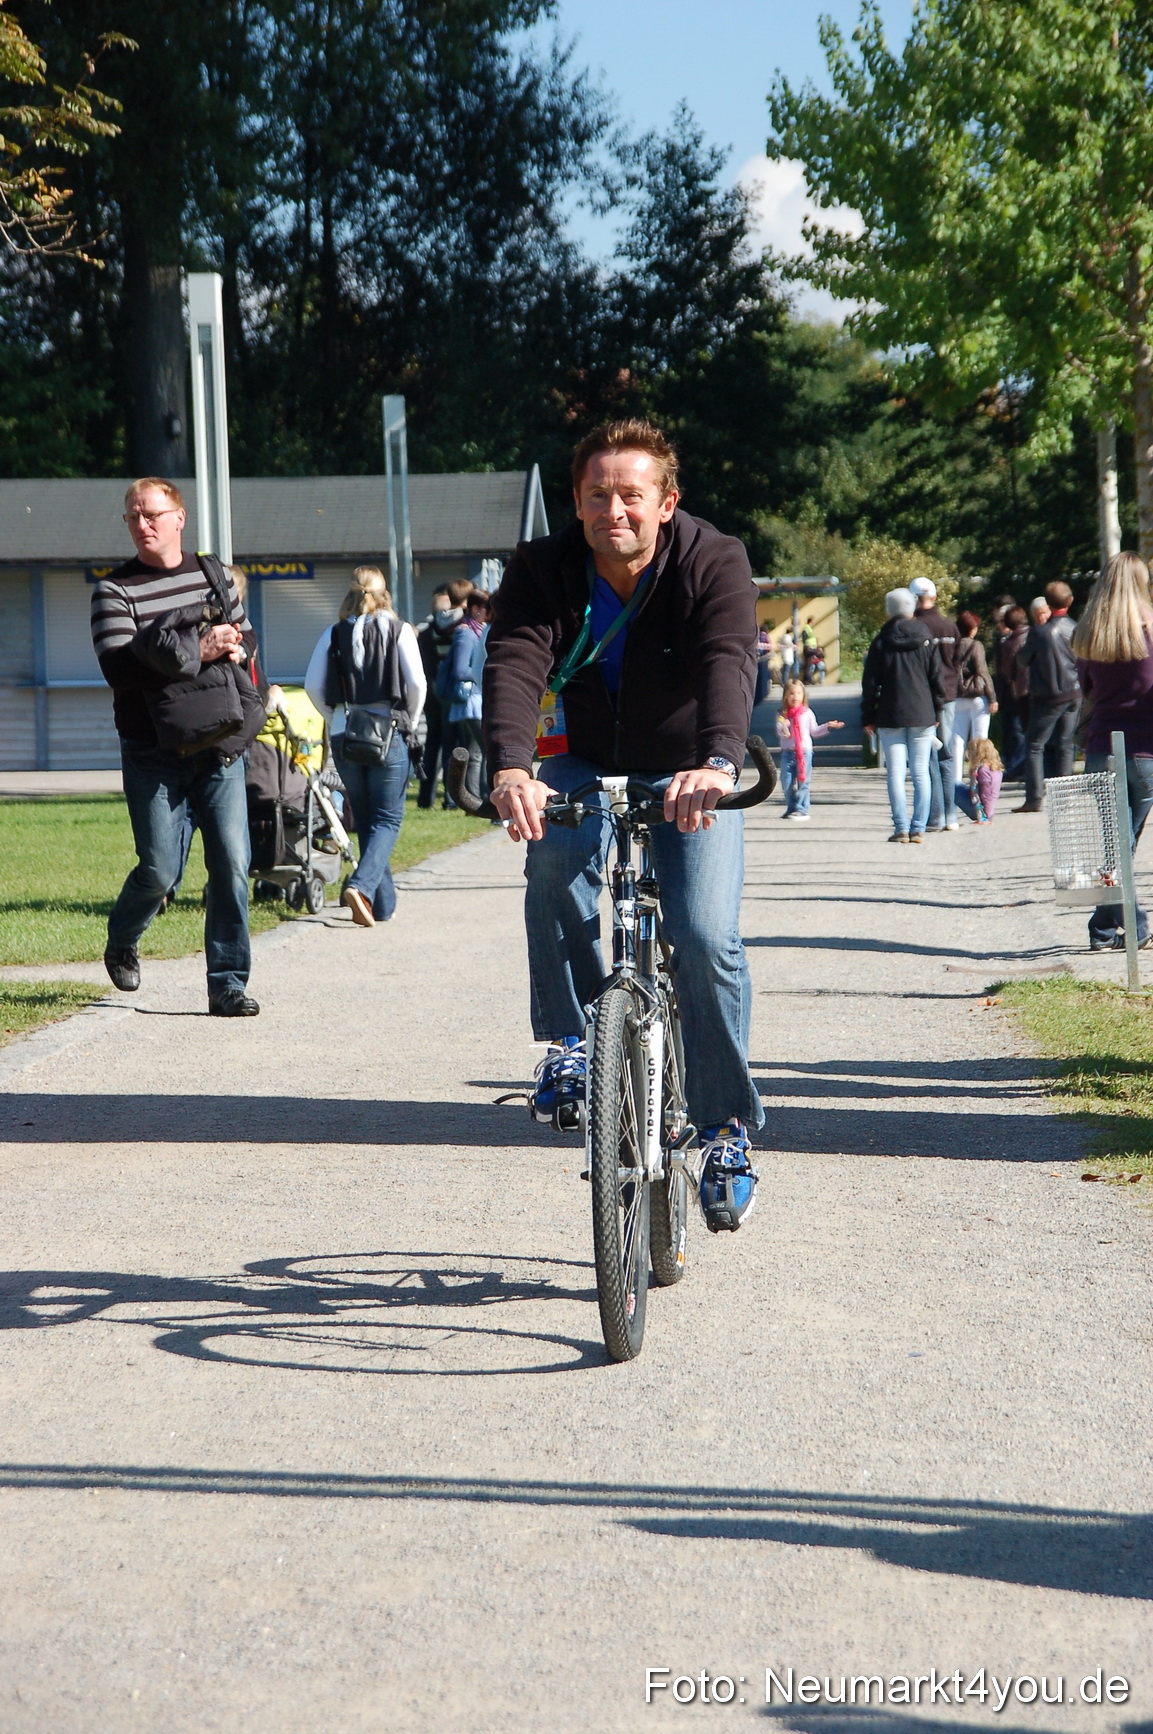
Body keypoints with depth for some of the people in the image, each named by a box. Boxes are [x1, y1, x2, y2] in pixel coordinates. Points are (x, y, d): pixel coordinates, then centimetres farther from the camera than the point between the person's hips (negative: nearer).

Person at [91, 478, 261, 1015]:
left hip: (219, 747, 3)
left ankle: (227, 983, 3)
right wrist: (196, 652, -21)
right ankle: (121, 943, 28)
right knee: (160, 870, -3)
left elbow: (247, 638, 19)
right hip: (154, 753, -3)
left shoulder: (214, 575, 11)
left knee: (232, 864, -5)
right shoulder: (114, 591, -3)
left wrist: (235, 649, -6)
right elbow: (118, 668, -15)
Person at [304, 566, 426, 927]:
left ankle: (384, 903, 15)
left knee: (366, 819, 13)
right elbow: (416, 683, -6)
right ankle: (361, 885, -21)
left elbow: (313, 686, 0)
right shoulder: (399, 631, -2)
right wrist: (409, 723, 7)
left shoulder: (333, 634, 3)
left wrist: (336, 718, 14)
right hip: (389, 734, -3)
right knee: (388, 819, 2)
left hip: (344, 736, 3)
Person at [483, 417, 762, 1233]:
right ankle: (570, 1040, -16)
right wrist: (511, 765, -52)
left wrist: (717, 763, -58)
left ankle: (728, 1127, -3)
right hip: (587, 766, 1)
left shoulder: (714, 563, -21)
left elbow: (729, 664, -38)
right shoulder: (543, 571, -15)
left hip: (693, 775, -1)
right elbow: (514, 664, -31)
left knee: (707, 937, -19)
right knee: (555, 856, -32)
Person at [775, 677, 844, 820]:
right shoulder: (782, 714, 5)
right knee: (787, 783, 1)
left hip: (804, 751, -1)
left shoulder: (807, 713, 5)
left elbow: (814, 732, 11)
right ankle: (792, 808, 15)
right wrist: (783, 730, -24)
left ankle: (802, 810, 3)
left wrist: (827, 726, 1)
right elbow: (780, 732, -2)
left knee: (803, 782, -3)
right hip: (787, 752, 1)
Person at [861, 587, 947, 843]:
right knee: (921, 774, 4)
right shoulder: (927, 641, 2)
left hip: (890, 717, -1)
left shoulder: (881, 643, 1)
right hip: (922, 716, 1)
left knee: (895, 774, 0)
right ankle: (918, 828, -1)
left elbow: (870, 683, 2)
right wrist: (935, 712, 12)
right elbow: (937, 679, 3)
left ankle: (901, 828, -6)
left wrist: (868, 717, 9)